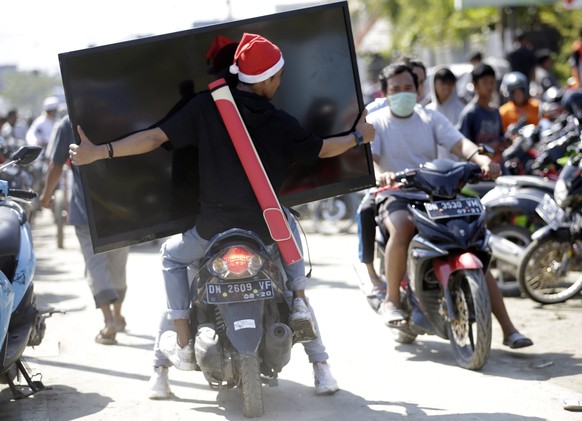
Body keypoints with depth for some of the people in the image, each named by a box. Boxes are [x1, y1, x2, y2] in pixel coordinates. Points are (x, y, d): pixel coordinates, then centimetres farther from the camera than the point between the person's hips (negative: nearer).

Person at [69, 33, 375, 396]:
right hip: (265, 229, 2)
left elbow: (155, 138, -12)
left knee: (173, 257, 26)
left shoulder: (205, 108, -7)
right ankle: (299, 301, 20)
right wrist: (359, 137, 28)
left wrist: (98, 152, -10)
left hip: (214, 229, -2)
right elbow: (321, 149, 9)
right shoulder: (280, 123, -3)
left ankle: (184, 345, 15)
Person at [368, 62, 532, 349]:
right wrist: (379, 174, -39)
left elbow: (459, 143, -5)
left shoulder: (430, 118, 11)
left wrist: (482, 159, -27)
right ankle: (391, 301, -23)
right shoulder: (375, 123, 3)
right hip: (396, 198, -3)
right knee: (402, 228, -39)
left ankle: (508, 329, -9)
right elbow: (367, 157, -14)